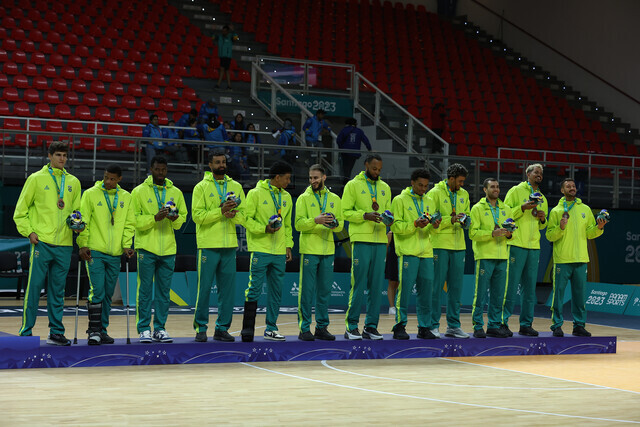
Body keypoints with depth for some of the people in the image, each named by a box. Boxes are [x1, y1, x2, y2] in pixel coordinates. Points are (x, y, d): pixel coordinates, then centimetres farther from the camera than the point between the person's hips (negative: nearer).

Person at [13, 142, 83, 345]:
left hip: (64, 245, 4)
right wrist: (28, 231, -8)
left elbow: (77, 210, 22)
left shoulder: (73, 182, 14)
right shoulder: (36, 179, 3)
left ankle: (56, 332, 12)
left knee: (58, 291, 8)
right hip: (41, 242, -4)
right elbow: (20, 211, 3)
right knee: (34, 287, -4)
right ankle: (26, 332, 1)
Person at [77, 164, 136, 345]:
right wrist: (83, 245, -10)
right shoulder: (91, 194, 0)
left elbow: (129, 224, 11)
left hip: (115, 254, 4)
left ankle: (102, 330, 16)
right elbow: (83, 221, -2)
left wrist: (126, 245, -1)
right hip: (95, 251, -4)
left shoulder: (126, 197, 9)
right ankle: (94, 330, -6)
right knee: (97, 291, -11)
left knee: (108, 294, 8)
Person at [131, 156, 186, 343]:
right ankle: (144, 329, 3)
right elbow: (135, 219, -5)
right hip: (147, 248, -3)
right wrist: (155, 218, -18)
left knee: (164, 291, 6)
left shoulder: (176, 192, 12)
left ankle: (160, 328, 12)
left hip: (168, 249, 3)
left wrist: (175, 218, -11)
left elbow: (183, 217, 11)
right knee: (145, 290, -2)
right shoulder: (139, 191, 2)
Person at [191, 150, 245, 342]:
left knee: (227, 289, 4)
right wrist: (220, 211, -18)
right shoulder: (201, 187, 2)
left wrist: (232, 214, -14)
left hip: (229, 245, 4)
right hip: (208, 245, -4)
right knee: (204, 288, -2)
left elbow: (243, 216, 7)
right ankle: (201, 328, 7)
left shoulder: (236, 187, 12)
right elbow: (197, 215, -9)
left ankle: (222, 328, 11)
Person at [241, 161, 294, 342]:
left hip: (279, 252, 6)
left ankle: (271, 328, 14)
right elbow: (247, 219, -7)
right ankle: (248, 328, -1)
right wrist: (264, 229, -18)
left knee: (276, 291, 7)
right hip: (260, 249, -6)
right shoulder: (256, 193, -4)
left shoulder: (286, 197, 14)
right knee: (254, 289, -6)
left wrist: (288, 245, 12)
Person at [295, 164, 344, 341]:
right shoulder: (304, 198, 3)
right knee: (307, 291, -4)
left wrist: (335, 223, -12)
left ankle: (322, 327, 14)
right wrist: (316, 220, -22)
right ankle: (304, 328, 0)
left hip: (328, 250, 4)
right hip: (309, 250, -3)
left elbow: (340, 225, 11)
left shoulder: (334, 199, 13)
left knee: (325, 291, 7)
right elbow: (299, 224, -7)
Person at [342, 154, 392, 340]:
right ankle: (351, 326, 0)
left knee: (376, 285, 4)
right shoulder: (353, 185, 3)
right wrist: (365, 216, -17)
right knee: (358, 284, -6)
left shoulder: (385, 188, 17)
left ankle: (371, 326, 10)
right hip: (361, 240, -5)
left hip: (380, 241, 5)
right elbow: (346, 211, -3)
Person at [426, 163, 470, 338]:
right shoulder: (435, 193, -4)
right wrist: (450, 220, -20)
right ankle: (433, 326, 2)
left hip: (458, 246, 6)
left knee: (456, 287, 8)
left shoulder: (464, 195, 14)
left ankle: (453, 326, 15)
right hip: (440, 245, -6)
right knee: (436, 286, -4)